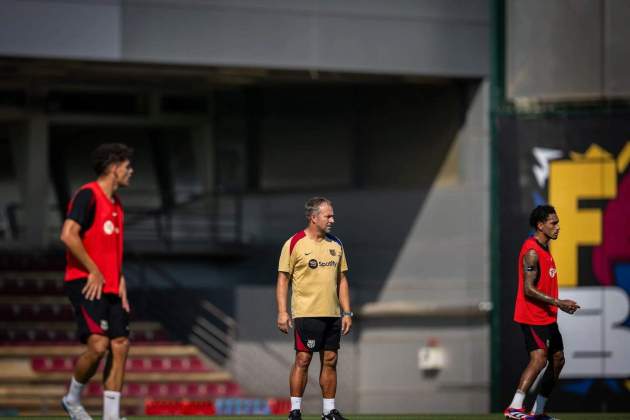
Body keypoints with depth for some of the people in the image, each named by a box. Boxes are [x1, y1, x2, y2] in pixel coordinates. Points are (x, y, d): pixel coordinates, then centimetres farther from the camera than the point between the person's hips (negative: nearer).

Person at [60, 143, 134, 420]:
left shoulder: (115, 204, 18)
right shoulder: (88, 195, -10)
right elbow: (68, 235, -21)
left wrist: (120, 281, 17)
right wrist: (94, 272, -17)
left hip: (110, 287, 9)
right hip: (85, 283, -9)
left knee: (120, 345, 0)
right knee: (98, 345, -19)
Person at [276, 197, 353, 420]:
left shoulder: (336, 245, 12)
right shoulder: (294, 244, -4)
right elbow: (283, 279, -4)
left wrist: (347, 312, 11)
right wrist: (282, 312, -11)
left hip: (332, 315, 5)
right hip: (305, 314, -5)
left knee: (330, 360, 6)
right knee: (303, 359, -7)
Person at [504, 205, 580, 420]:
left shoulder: (544, 248, 15)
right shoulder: (532, 252, -17)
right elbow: (529, 289, -22)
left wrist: (560, 304, 18)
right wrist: (557, 302, -22)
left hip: (547, 317, 10)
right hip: (532, 316, -10)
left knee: (557, 359, 12)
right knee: (539, 358, -21)